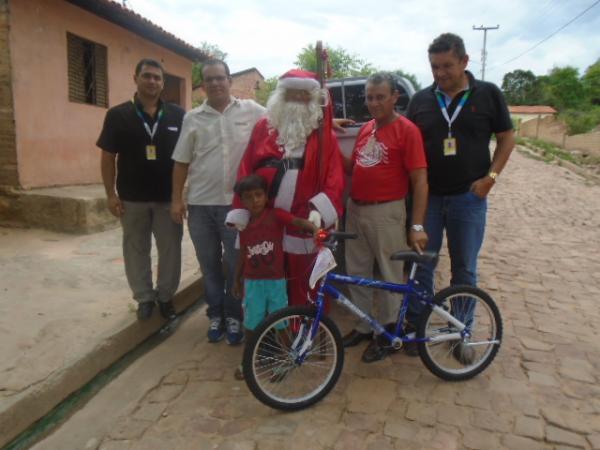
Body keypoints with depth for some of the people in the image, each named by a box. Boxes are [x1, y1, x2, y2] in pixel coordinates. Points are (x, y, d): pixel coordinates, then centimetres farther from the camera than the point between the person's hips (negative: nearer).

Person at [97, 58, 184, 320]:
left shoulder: (177, 115, 2)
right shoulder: (118, 115, 0)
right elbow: (108, 157, 2)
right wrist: (111, 194, -4)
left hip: (168, 197, 1)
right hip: (132, 198, 0)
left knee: (170, 249, 7)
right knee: (136, 250, 10)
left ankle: (166, 296, 24)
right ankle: (144, 298, 25)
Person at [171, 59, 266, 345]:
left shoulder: (251, 111, 2)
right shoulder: (192, 118, 7)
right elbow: (181, 162, 8)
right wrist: (177, 199, 5)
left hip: (236, 202, -2)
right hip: (200, 203, 3)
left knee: (235, 264, 6)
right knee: (209, 264, 13)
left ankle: (233, 316, 23)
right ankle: (215, 315, 29)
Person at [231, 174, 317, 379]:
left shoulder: (276, 215, -9)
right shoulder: (243, 225, 2)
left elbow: (298, 221, -24)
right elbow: (242, 255, 11)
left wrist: (316, 230, -44)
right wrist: (237, 280, 16)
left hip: (276, 280, -3)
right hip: (253, 282, 3)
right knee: (251, 322, 12)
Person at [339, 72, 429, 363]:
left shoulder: (406, 130, -9)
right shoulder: (365, 129, 12)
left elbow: (420, 180, -13)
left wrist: (417, 225, -18)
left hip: (386, 213, -7)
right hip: (355, 209, 7)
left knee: (390, 276, 7)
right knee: (356, 272, 15)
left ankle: (386, 333, 23)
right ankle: (363, 325, 32)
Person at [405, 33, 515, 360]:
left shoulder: (488, 94, 0)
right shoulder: (421, 100, 3)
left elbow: (506, 138, 5)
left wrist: (491, 176, -7)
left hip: (469, 198, -1)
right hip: (427, 197, 1)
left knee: (464, 270, 9)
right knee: (421, 266, 7)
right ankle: (416, 327, 23)